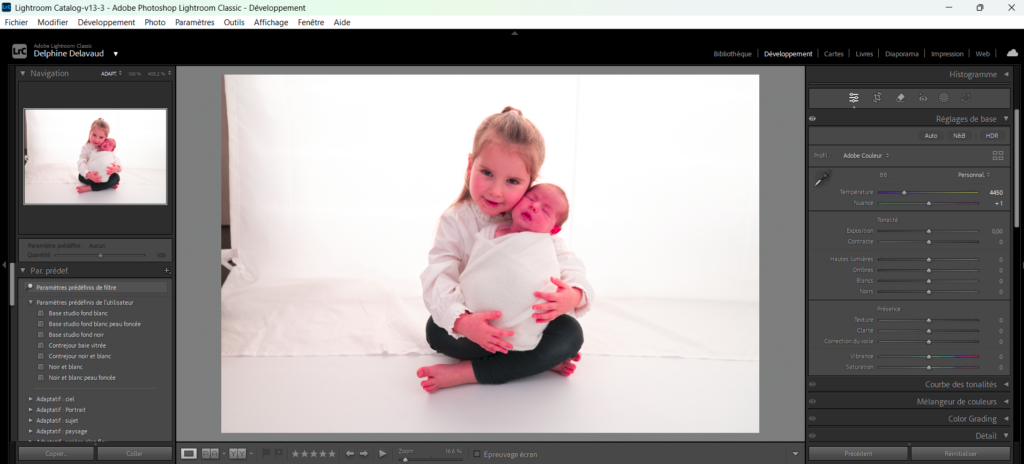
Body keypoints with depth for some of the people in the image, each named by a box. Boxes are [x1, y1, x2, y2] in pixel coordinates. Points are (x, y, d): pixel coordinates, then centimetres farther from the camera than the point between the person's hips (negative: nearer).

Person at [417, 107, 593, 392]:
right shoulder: (456, 221, -15)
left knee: (571, 334, -24)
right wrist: (461, 322, -48)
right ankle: (540, 359, -24)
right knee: (437, 331, -32)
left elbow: (568, 263, -16)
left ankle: (468, 373, -27)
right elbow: (438, 278, -26)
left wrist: (573, 295, -44)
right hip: (478, 323, -1)